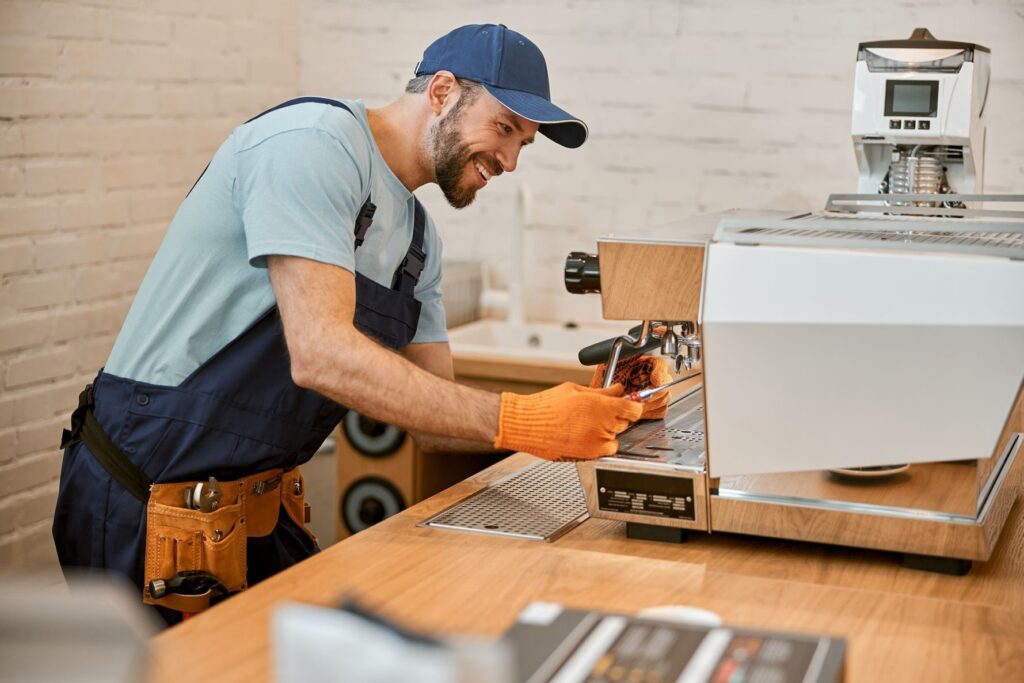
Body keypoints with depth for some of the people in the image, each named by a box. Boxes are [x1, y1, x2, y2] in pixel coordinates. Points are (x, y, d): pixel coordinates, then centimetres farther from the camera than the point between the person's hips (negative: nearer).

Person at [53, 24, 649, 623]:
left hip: (261, 503, 9)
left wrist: (588, 414, -6)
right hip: (153, 508, -8)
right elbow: (320, 355, -29)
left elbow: (436, 415, 9)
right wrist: (519, 421, -29)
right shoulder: (314, 141, -17)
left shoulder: (419, 238, 10)